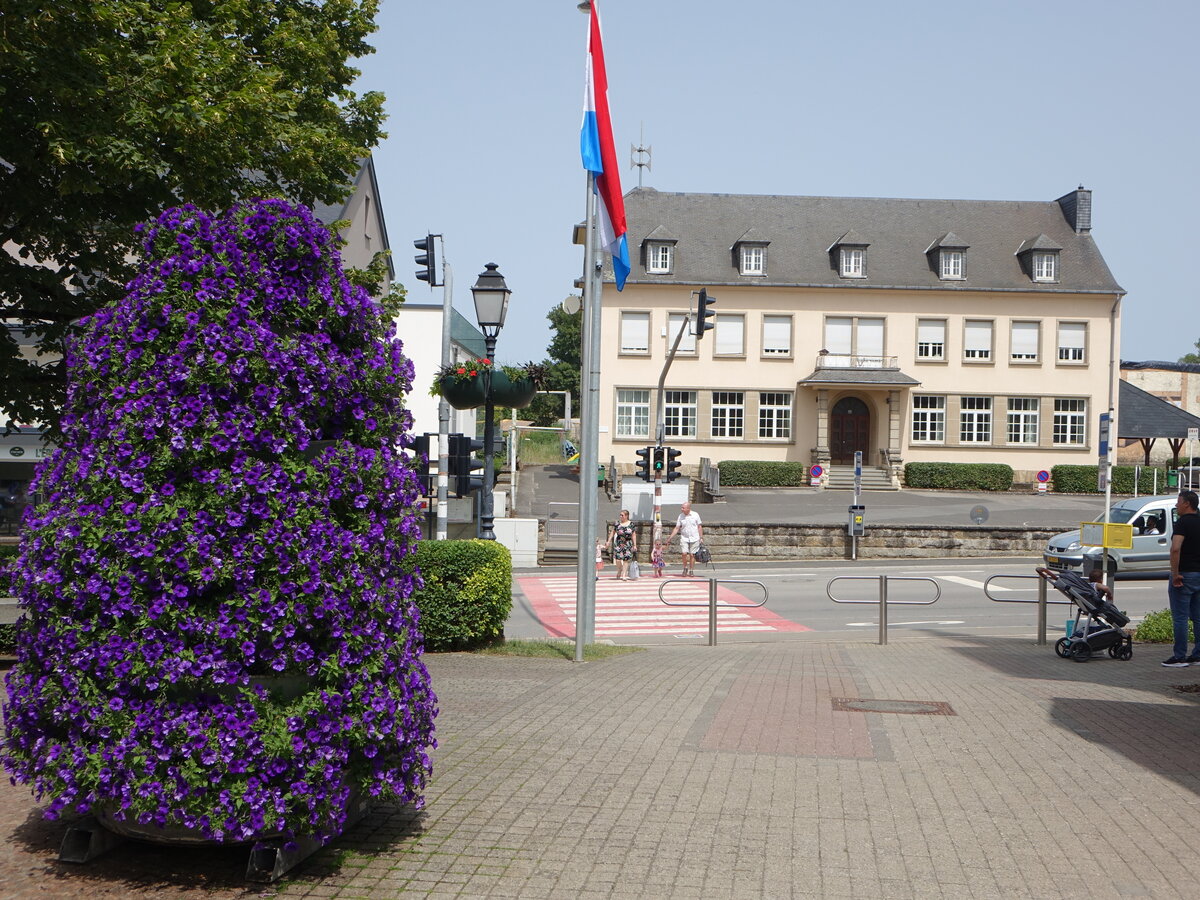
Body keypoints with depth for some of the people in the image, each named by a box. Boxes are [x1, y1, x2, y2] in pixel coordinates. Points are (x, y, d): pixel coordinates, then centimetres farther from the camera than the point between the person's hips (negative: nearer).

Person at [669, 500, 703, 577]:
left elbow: (699, 527, 4)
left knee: (692, 555, 1)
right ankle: (685, 568, 10)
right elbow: (677, 528, 5)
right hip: (684, 538, 1)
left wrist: (701, 537, 1)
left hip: (694, 538, -1)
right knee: (684, 553, -11)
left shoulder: (695, 515, -2)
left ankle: (691, 571, 14)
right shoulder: (680, 516, 1)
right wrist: (670, 538, 1)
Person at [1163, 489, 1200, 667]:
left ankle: (1179, 657, -1)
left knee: (1180, 618, -3)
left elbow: (1175, 549, -27)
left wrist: (1175, 574, -20)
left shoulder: (1183, 522, -14)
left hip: (1184, 574, -8)